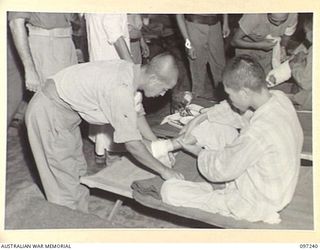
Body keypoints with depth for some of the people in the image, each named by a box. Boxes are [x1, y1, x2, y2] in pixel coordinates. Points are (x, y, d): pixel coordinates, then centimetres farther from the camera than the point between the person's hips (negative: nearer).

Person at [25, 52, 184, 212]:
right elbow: (132, 144, -26)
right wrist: (164, 171, -16)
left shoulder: (131, 70, -4)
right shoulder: (121, 90, -31)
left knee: (78, 172, 18)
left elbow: (136, 114, 11)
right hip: (49, 113, -10)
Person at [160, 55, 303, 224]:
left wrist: (197, 151, -3)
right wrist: (200, 118, 1)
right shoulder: (278, 98, -12)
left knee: (170, 191, -11)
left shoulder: (259, 132, -37)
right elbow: (235, 110, 7)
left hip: (254, 204, -9)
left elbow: (221, 169, -21)